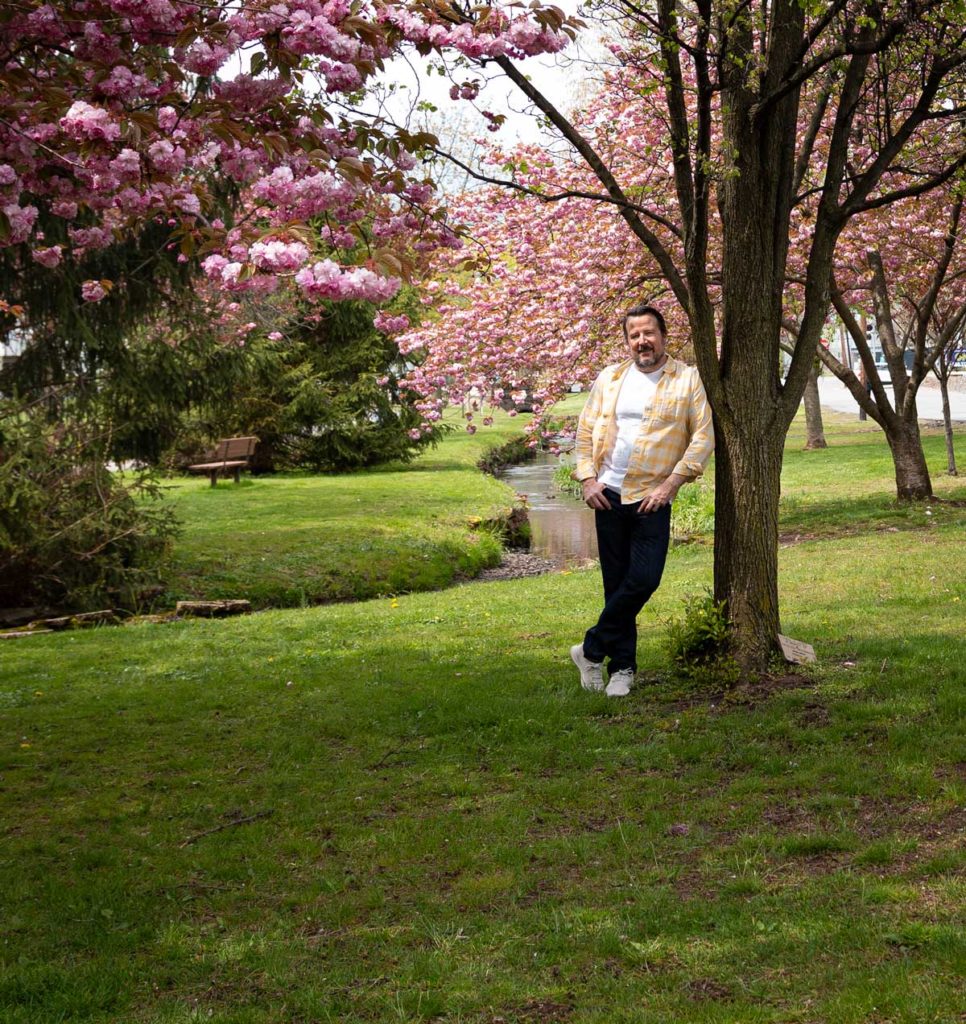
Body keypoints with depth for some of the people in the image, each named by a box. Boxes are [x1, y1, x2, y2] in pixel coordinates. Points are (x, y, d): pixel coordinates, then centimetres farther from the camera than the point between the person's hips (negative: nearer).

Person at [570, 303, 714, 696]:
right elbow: (586, 431, 13)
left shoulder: (687, 380, 1)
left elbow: (703, 436, -4)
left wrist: (671, 483, -11)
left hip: (653, 498, -3)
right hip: (609, 495, 3)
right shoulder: (610, 378, 10)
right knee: (616, 582, 6)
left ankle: (592, 650, 5)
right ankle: (623, 667, 16)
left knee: (644, 579, -12)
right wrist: (588, 478, 0)